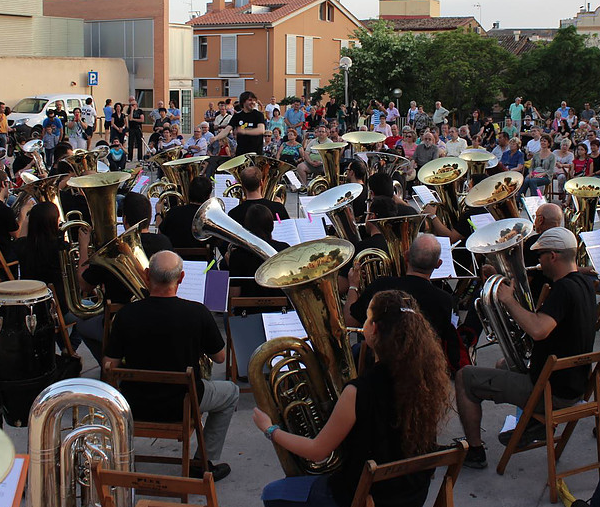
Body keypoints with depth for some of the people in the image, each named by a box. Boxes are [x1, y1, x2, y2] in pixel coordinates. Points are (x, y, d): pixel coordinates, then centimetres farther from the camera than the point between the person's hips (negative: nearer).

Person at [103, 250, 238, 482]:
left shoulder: (127, 314, -15)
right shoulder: (197, 313, -19)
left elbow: (109, 366, -8)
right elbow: (219, 357, -4)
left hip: (135, 406, 2)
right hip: (182, 405, -2)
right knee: (231, 392, 26)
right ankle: (204, 464, 23)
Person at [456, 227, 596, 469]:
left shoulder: (564, 288, -25)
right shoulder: (585, 284, 5)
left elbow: (538, 330, -40)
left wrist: (509, 300, -25)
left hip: (552, 392, -10)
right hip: (575, 385, 10)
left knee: (465, 378, -2)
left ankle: (474, 450, 7)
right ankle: (537, 422, 27)